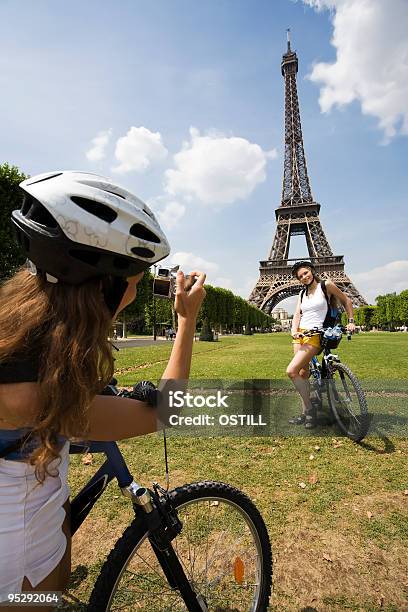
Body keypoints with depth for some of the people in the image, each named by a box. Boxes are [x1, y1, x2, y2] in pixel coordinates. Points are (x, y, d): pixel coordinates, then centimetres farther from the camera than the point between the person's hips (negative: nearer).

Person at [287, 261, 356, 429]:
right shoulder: (302, 293, 14)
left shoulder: (326, 285, 0)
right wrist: (294, 330, -13)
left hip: (315, 335, -6)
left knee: (291, 371, -17)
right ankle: (305, 413, 18)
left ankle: (310, 410, -3)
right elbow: (297, 314, 4)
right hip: (300, 335, 6)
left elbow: (346, 301, 10)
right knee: (303, 373, 8)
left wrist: (351, 321, 5)